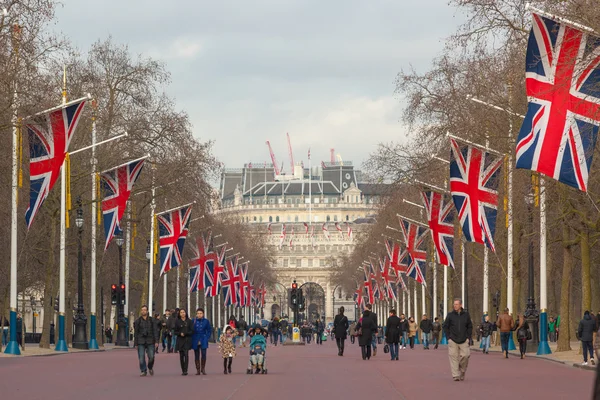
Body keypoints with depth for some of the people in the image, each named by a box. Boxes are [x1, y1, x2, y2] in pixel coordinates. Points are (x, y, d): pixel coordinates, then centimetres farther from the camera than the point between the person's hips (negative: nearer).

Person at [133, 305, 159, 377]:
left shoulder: (152, 320, 6)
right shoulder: (137, 321, 6)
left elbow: (155, 331, 4)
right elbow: (135, 333, 7)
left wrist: (156, 341, -5)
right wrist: (135, 344, 4)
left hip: (150, 341, 0)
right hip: (141, 342, 0)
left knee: (151, 357, -4)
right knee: (141, 357, -6)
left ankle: (150, 367, 24)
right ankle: (143, 371, 3)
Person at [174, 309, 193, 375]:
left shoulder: (189, 321, 4)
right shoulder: (177, 321, 8)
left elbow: (192, 331, 2)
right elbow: (175, 332, 8)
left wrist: (185, 333, -12)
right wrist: (180, 333, -11)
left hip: (187, 340, -2)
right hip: (180, 340, 2)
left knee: (186, 354, -15)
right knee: (181, 355, 3)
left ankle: (185, 370, -19)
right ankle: (183, 370, 11)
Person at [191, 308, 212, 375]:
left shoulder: (206, 321, 2)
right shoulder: (193, 321, 1)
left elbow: (209, 330, 8)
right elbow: (191, 330, 7)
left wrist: (207, 337, 0)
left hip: (203, 341, -1)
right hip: (195, 341, 1)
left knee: (203, 354, -11)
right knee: (196, 355, 2)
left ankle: (203, 369, 2)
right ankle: (198, 370, 9)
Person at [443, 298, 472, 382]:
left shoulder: (466, 315, 5)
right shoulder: (450, 315, 1)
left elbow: (470, 327, 12)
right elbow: (445, 326, 7)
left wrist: (468, 337, 3)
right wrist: (448, 337, 0)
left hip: (463, 341, 1)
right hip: (453, 340, -1)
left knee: (465, 355, -9)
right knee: (454, 357, -5)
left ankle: (462, 372, 15)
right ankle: (455, 375, -2)